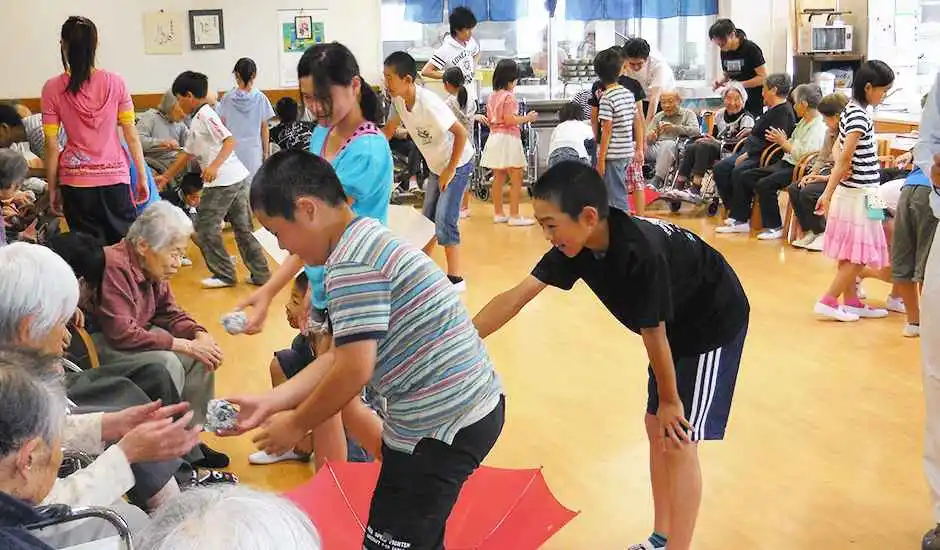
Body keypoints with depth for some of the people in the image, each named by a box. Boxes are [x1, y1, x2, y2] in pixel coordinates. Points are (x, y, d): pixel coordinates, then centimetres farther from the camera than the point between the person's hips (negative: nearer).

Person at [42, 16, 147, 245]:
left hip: (76, 181, 0)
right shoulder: (115, 83, -3)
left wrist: (53, 188, 6)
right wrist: (142, 177, 6)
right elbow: (132, 136, -2)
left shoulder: (53, 88, -4)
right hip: (114, 177, 0)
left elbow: (51, 145, -3)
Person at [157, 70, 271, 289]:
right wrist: (166, 177, 31)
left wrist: (215, 166, -29)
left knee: (205, 228, 2)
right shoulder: (196, 122, 20)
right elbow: (187, 154, 27)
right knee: (243, 228, 12)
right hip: (239, 178, 9)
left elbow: (230, 140, -19)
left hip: (222, 181, -9)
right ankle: (261, 273, 15)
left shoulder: (205, 115, -9)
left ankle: (225, 275, 8)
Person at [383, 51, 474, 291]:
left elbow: (461, 133, -30)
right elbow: (389, 129, 9)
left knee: (444, 219, -13)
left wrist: (450, 170, -24)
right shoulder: (399, 100, -9)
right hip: (437, 166, 8)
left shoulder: (428, 103, -32)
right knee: (428, 217, 15)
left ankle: (455, 278, -4)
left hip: (458, 164, -8)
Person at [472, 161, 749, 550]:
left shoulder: (640, 253, -38)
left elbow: (653, 336, -25)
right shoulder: (577, 243, -16)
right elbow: (516, 298, -14)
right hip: (676, 324, 8)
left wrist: (670, 399, -11)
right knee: (656, 427, 11)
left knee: (678, 441, -7)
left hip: (714, 324, -8)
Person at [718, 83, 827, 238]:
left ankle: (775, 227, -15)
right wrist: (780, 141, 0)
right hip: (786, 163, 10)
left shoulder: (818, 127, -13)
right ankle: (741, 221, 5)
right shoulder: (803, 122, 16)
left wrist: (784, 143, -12)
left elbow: (805, 156, -21)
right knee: (744, 177, 2)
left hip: (799, 169, -10)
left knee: (764, 184, -29)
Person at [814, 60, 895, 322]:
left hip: (852, 191, 9)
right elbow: (844, 158, -21)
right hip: (858, 194, -9)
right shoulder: (860, 116, -19)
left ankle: (851, 301, 21)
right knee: (859, 255, -2)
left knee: (849, 252, 14)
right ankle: (828, 301, 1)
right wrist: (828, 194, -21)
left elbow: (840, 150, 15)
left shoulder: (852, 110, 9)